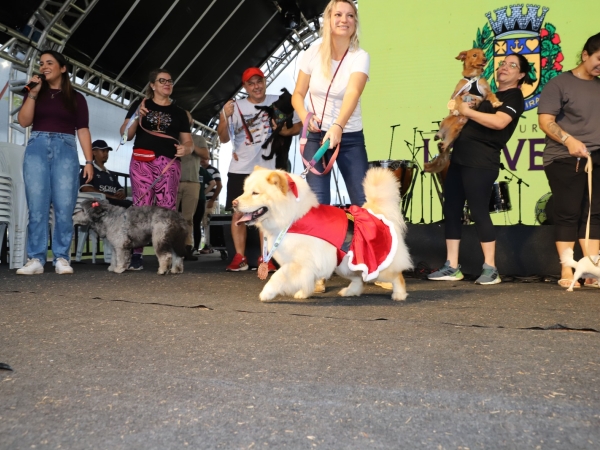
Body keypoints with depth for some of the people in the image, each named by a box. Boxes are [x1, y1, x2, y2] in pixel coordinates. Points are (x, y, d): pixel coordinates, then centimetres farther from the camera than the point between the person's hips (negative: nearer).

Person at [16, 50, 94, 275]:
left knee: (64, 207, -9)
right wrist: (33, 93, -3)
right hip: (37, 148, 2)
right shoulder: (36, 93, 18)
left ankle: (61, 258, -5)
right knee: (37, 206, -6)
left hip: (65, 149, -1)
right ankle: (36, 259, -5)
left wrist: (89, 160, -3)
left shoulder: (76, 98, 13)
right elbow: (24, 121, 4)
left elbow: (83, 130, 6)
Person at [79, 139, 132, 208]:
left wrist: (121, 194, -4)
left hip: (116, 202, 6)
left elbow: (121, 190, 23)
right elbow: (87, 190, -6)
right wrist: (111, 196, -11)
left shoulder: (111, 175, 31)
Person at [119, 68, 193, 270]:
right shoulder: (140, 105, 14)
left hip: (169, 163, 1)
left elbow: (188, 141, 16)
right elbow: (125, 135, 10)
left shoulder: (179, 112, 19)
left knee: (167, 209, -9)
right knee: (141, 206, -9)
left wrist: (186, 149, -8)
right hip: (142, 162, -1)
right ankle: (137, 254, -6)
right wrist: (136, 117, -7)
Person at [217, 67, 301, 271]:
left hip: (267, 168, 0)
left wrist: (286, 130, -11)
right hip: (240, 169, 1)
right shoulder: (236, 106, 2)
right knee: (238, 213, 0)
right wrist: (224, 117, -20)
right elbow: (224, 139, -3)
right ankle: (240, 257, 9)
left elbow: (298, 124, 10)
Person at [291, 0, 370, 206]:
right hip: (315, 135, 1)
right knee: (318, 201, -8)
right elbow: (298, 94, 6)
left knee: (364, 201, -4)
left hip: (350, 137, -1)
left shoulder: (360, 56, -9)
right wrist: (305, 116, -16)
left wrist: (338, 127, -45)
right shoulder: (313, 53, -2)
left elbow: (353, 93, -27)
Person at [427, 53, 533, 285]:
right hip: (460, 157, 9)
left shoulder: (514, 96, -2)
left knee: (478, 212, -9)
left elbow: (498, 122, -20)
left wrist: (467, 111, -12)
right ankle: (452, 267, 9)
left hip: (481, 162, -9)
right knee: (451, 210, 5)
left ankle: (490, 269, 0)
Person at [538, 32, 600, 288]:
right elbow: (545, 121, -10)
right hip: (565, 160, -5)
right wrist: (569, 140, -24)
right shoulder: (559, 84, -2)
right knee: (568, 214, -3)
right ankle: (566, 272, 3)